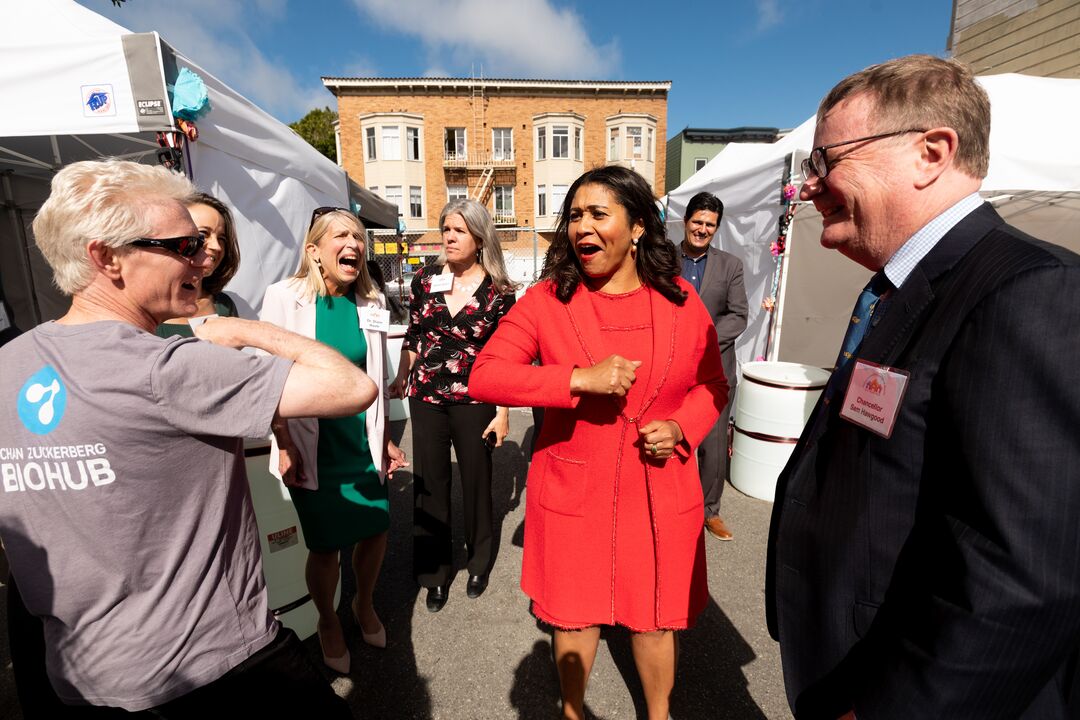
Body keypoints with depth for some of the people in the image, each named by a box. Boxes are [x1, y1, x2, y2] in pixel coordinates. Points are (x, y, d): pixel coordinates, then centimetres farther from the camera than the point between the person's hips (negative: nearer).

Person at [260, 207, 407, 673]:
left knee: (376, 531, 12)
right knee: (326, 546, 8)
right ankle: (328, 622, 39)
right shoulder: (284, 297, -8)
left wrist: (385, 440, 11)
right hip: (314, 452, -3)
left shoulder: (371, 302, 1)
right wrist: (285, 447, -10)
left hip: (364, 446, 3)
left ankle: (364, 604, 43)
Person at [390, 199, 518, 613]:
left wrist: (503, 411, -7)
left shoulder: (498, 291, -6)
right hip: (426, 397, 2)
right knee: (430, 482, 9)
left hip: (474, 401, -2)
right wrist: (401, 379, 14)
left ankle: (479, 563, 37)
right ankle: (434, 573, 30)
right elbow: (413, 337, 11)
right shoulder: (425, 280, 2)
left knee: (476, 480, 12)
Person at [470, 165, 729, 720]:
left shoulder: (681, 301, -2)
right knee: (575, 614, 19)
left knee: (655, 616, 20)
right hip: (573, 490, -1)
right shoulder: (547, 300, -9)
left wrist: (681, 427, -11)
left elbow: (712, 384, 9)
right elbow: (484, 376, -17)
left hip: (660, 491, 2)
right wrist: (580, 378, -27)